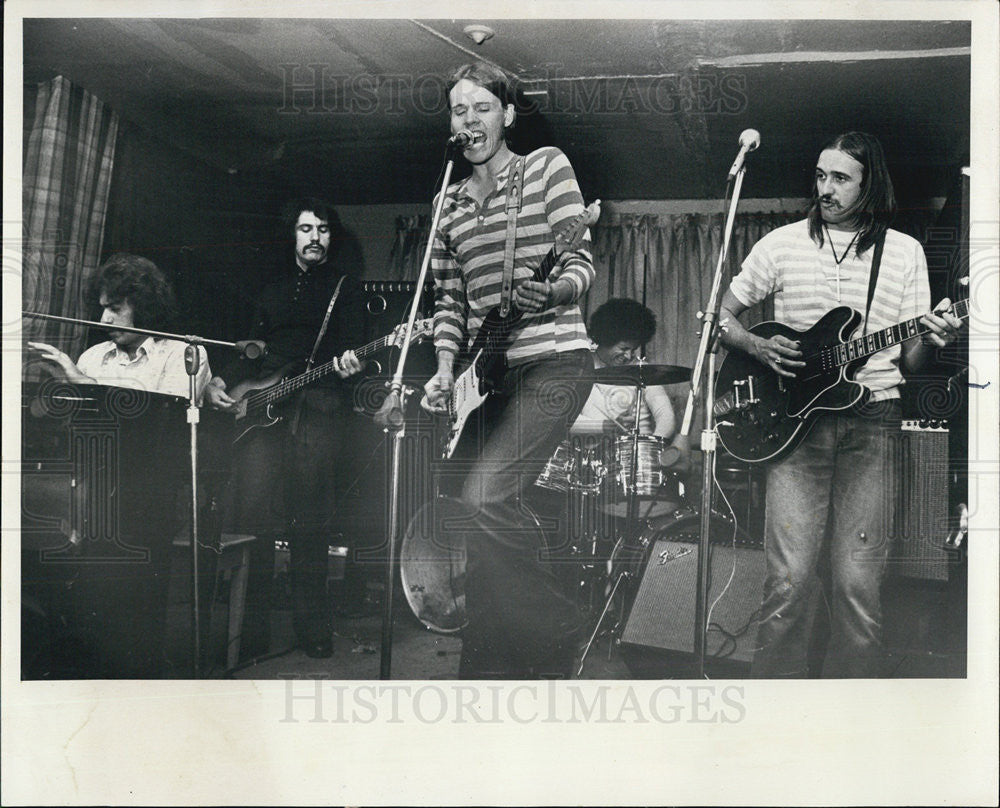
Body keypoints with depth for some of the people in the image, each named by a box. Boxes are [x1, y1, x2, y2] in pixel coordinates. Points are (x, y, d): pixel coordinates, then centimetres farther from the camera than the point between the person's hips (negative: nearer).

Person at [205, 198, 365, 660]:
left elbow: (353, 342, 0)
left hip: (320, 406, -3)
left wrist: (348, 363, -23)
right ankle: (251, 631, -3)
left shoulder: (345, 285, 11)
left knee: (310, 525, -8)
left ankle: (312, 631, 3)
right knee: (250, 510, -10)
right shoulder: (275, 286, 23)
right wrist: (222, 382, 8)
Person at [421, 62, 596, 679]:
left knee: (486, 498, -21)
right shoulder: (449, 204, 18)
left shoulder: (547, 165, 4)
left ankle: (557, 635, -3)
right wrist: (445, 369, 2)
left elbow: (582, 263, -5)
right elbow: (449, 298, 17)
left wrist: (549, 290, -27)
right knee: (488, 510, 5)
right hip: (488, 372, 6)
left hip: (552, 361, -6)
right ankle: (493, 667, 17)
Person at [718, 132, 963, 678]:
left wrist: (931, 340, -12)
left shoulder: (905, 252, 11)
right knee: (789, 577, -6)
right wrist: (759, 348, -5)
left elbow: (908, 361, 10)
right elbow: (721, 316, 14)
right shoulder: (783, 243, 9)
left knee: (858, 584, -2)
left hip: (873, 420, 1)